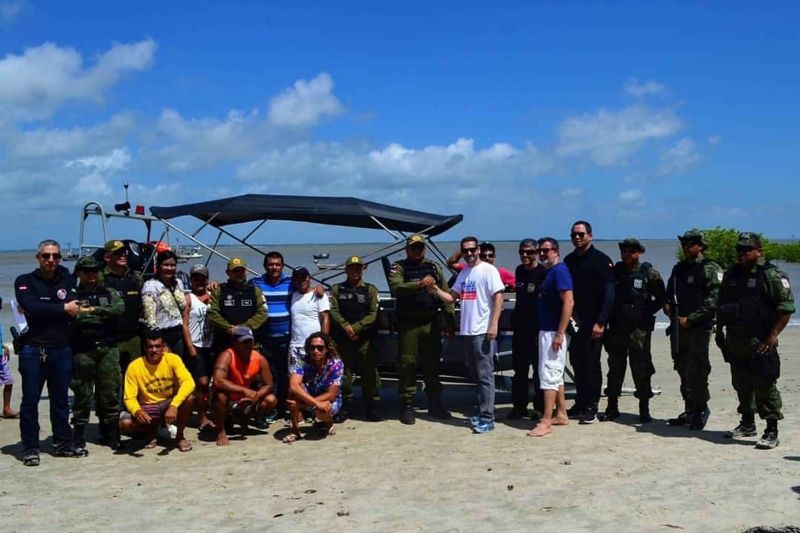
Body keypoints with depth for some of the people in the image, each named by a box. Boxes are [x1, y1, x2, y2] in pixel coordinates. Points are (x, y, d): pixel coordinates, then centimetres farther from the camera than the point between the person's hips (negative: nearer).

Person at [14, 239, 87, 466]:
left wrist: (44, 311, -6)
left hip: (61, 349, 3)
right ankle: (30, 449, 10)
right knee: (30, 400, 1)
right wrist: (63, 308, -10)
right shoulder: (25, 282, 0)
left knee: (61, 400, 12)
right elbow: (31, 307, -15)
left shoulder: (66, 279, 11)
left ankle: (63, 443, 22)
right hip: (33, 349, -3)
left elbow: (74, 307, 3)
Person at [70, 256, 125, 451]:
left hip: (108, 349, 3)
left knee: (109, 392, 5)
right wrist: (102, 316, -8)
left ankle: (110, 435, 15)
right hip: (82, 351, -2)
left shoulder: (108, 292, 14)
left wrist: (93, 310, -9)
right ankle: (79, 438, 9)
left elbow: (120, 307, -5)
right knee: (82, 394, 0)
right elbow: (71, 317, -11)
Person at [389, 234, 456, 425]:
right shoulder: (398, 268, 1)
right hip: (408, 325, -3)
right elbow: (396, 288, -18)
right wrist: (419, 284, -30)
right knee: (407, 364, -1)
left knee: (432, 364, 9)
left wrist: (450, 320, 3)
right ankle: (406, 405, 9)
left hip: (431, 323, 3)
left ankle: (434, 404, 21)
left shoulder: (434, 268, 12)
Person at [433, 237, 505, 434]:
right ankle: (482, 412, 25)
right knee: (475, 374, 14)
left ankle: (487, 418, -4)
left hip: (483, 331, -8)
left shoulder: (488, 270, -7)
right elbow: (452, 297, 16)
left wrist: (494, 324, -19)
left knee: (485, 375, -7)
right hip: (467, 331, 8)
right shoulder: (463, 273, 16)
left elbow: (498, 297, -12)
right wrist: (436, 290, -3)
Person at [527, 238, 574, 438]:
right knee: (556, 374, 15)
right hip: (546, 330, 10)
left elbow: (569, 302, -22)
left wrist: (559, 333, -25)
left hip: (554, 332, -10)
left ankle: (546, 422, -10)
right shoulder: (548, 272, 15)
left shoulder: (560, 270, -13)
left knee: (549, 374, -10)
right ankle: (561, 415, 23)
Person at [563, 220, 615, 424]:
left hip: (592, 324, -6)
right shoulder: (569, 260, 12)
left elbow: (608, 294, -11)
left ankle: (591, 407, 6)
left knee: (591, 364, -1)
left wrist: (600, 323, -16)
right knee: (577, 363, 9)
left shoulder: (601, 260, -6)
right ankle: (580, 404, 19)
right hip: (573, 322, 6)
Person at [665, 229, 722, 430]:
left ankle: (701, 409, 4)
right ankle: (690, 411, 18)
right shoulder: (678, 268, 17)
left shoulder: (710, 269, -5)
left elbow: (713, 299, -13)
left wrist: (690, 319, -16)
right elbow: (670, 292, 26)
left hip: (699, 328, -7)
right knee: (683, 370, 10)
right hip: (678, 328, 7)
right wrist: (667, 304, 3)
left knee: (696, 371, -9)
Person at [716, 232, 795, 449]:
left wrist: (773, 336, -18)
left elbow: (786, 307, -13)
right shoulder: (731, 275, 13)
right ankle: (747, 424, 28)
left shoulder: (771, 275, -8)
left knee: (765, 385, -7)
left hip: (759, 342, -7)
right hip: (734, 340, 7)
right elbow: (720, 305, 21)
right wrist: (719, 331, 16)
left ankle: (772, 432, -1)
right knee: (741, 384, 15)